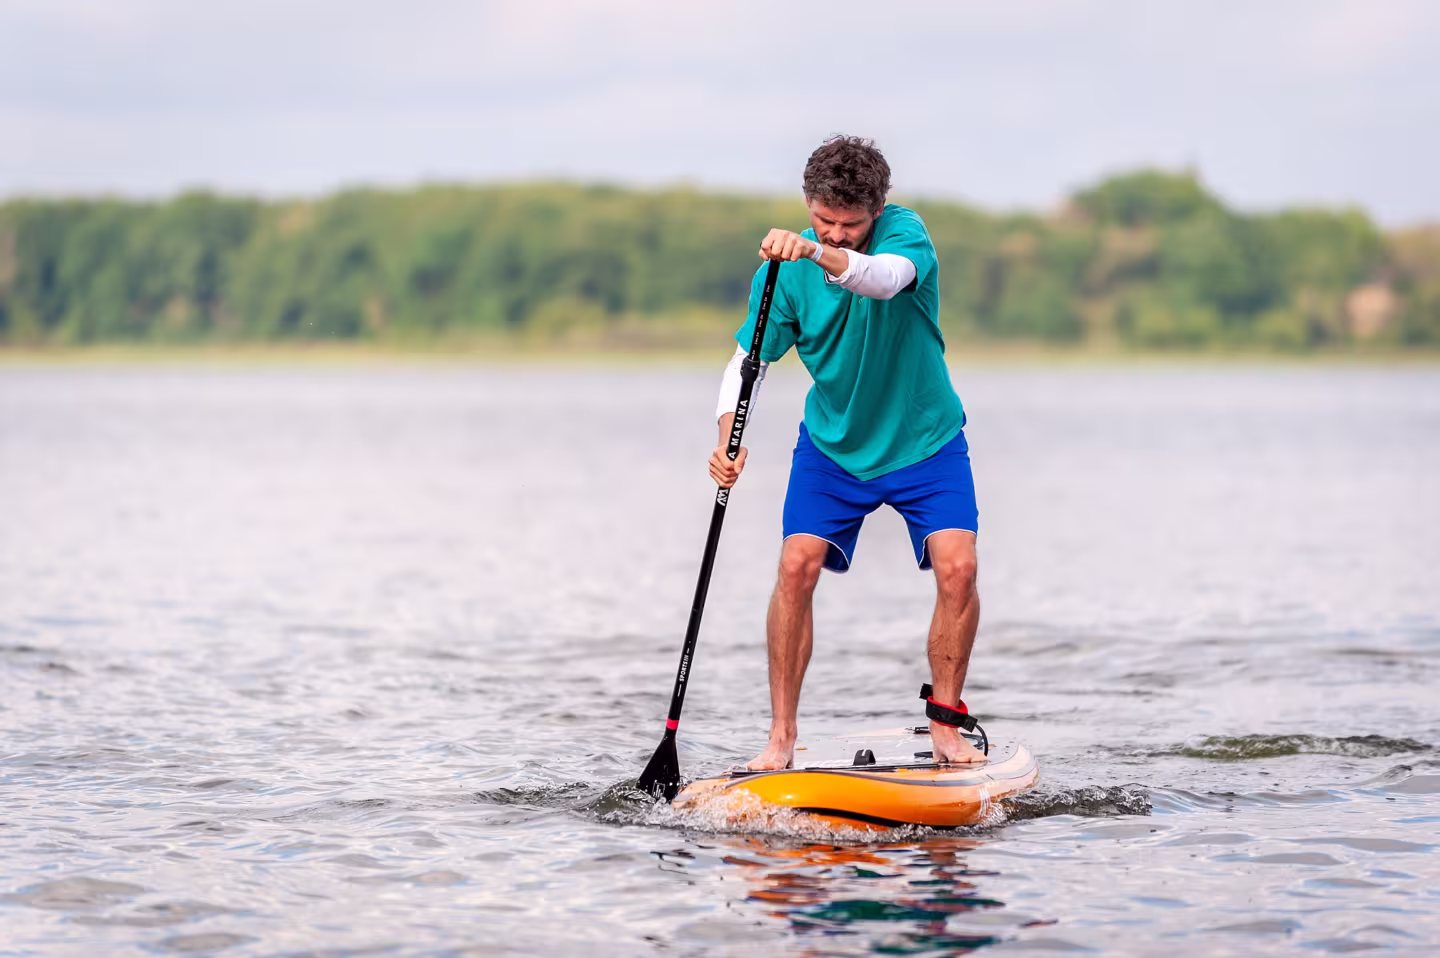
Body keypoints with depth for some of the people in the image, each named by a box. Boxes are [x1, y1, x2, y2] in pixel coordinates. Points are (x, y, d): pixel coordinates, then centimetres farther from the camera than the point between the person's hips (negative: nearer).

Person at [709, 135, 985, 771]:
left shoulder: (904, 233, -21)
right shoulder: (784, 270, -13)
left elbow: (885, 279, -44)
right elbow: (747, 361, -8)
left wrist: (816, 253, -63)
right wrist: (728, 439, -26)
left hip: (926, 440, -2)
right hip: (833, 444, 2)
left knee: (957, 567, -18)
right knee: (797, 565, -15)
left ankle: (946, 726, -2)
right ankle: (781, 737, -6)